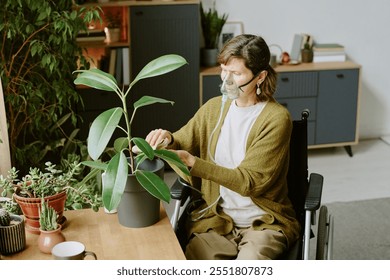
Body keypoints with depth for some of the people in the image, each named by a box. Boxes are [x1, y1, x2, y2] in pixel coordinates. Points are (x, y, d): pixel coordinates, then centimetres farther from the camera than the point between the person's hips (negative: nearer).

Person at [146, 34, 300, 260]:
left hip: (264, 223, -3)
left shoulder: (276, 118, -11)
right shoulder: (214, 108, 5)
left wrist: (192, 162, -25)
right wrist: (167, 139, -13)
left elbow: (250, 181, -17)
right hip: (216, 218, 3)